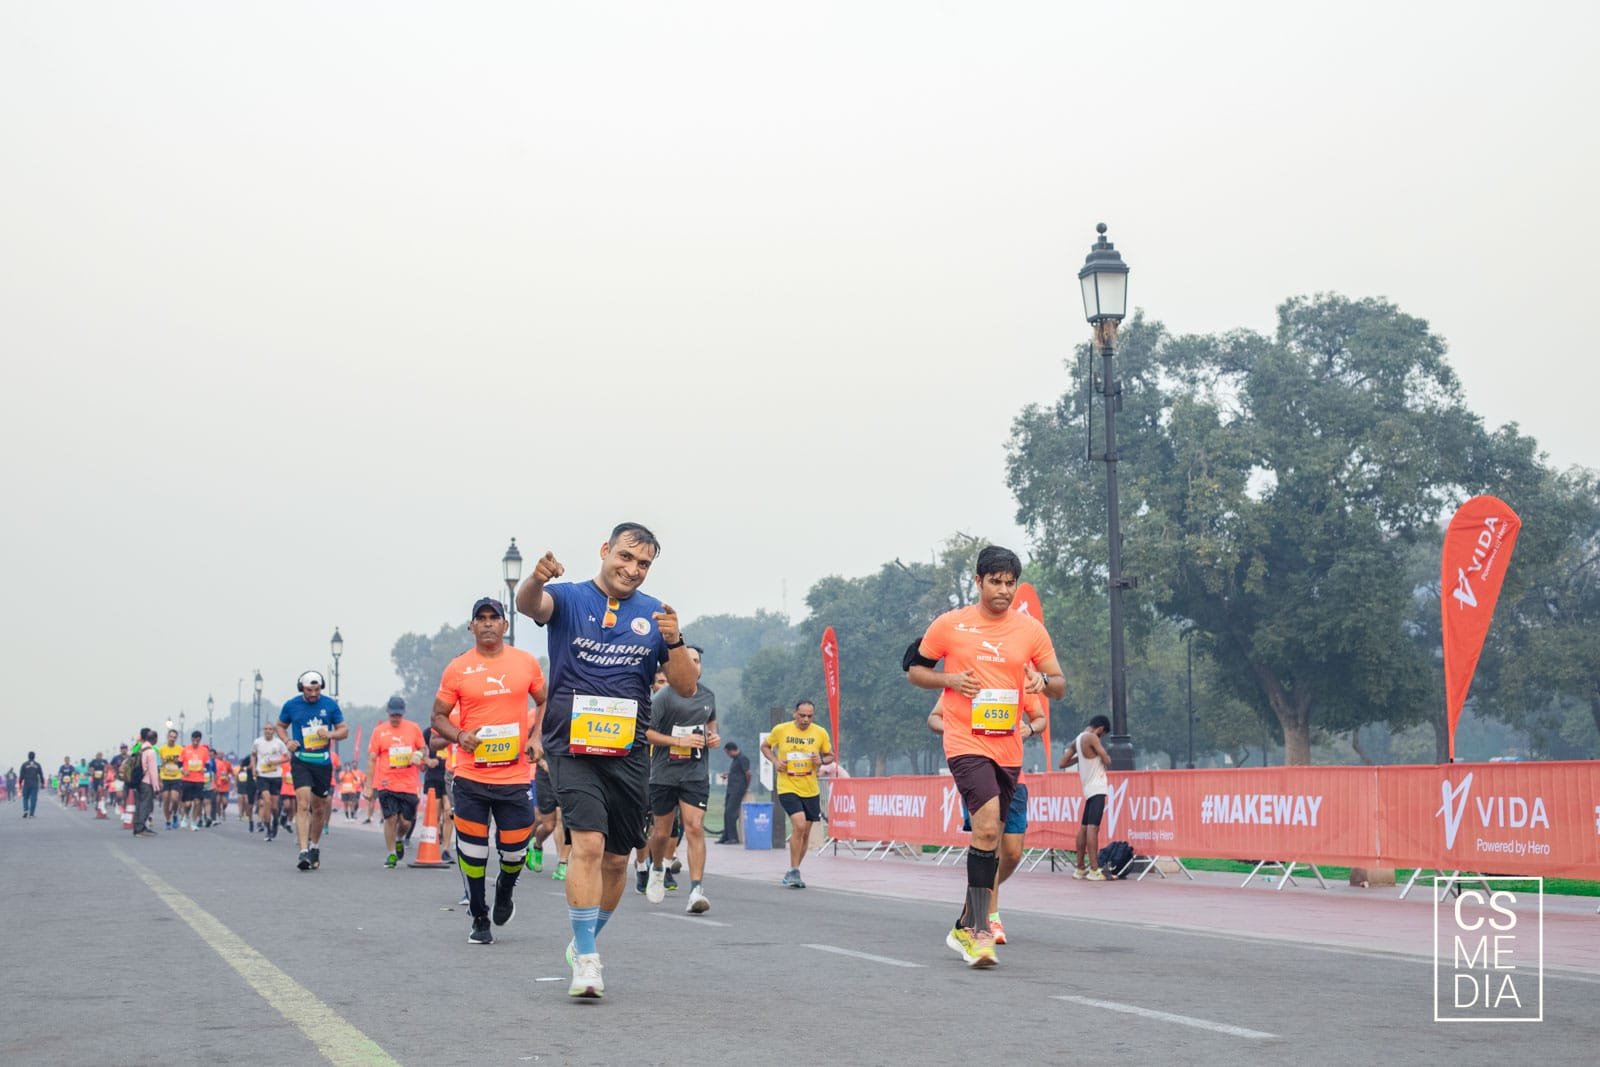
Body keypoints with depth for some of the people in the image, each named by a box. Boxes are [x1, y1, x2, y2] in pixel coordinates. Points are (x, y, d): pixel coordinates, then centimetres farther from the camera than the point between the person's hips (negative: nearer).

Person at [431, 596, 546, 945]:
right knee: (471, 849, 2)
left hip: (515, 775, 1)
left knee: (515, 849, 4)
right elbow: (438, 716, 7)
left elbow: (545, 702, 16)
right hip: (471, 776, -1)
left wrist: (536, 737, 1)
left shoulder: (526, 662, 4)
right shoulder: (457, 669, 0)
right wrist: (459, 736, -12)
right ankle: (479, 919, 19)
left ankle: (505, 889, 38)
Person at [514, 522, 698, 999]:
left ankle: (585, 942, 32)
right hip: (573, 747, -4)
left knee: (616, 858, 10)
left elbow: (686, 688, 6)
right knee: (588, 843, -20)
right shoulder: (569, 598, 1)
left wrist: (674, 641, -14)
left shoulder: (655, 614, 9)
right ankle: (586, 960, -15)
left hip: (629, 753, 4)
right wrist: (537, 578, -47)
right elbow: (529, 604, -23)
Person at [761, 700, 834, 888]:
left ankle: (792, 873, 28)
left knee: (805, 832, 10)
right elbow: (765, 746, 10)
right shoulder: (780, 730, -5)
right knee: (799, 825, -22)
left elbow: (830, 755, 12)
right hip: (787, 788, -4)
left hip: (811, 790, 4)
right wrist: (775, 761, -8)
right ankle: (794, 871, -11)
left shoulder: (820, 733, -1)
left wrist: (821, 761, -11)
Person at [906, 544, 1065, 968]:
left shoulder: (1031, 630, 5)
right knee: (987, 828, -23)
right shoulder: (949, 625, -1)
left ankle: (964, 928, 27)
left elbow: (1059, 685, 10)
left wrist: (1043, 680, -14)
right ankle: (980, 931, -19)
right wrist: (950, 679, -10)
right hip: (966, 742, -4)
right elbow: (912, 668, 8)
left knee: (990, 839, 12)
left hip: (1008, 749, 4)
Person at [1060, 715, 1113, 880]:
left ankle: (1080, 868, 16)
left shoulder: (1077, 740, 15)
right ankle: (1094, 869, -19)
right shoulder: (1092, 738, -10)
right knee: (1093, 827, -14)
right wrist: (1106, 756, 11)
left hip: (1088, 788, 9)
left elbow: (1063, 763, 18)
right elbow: (1107, 761, -11)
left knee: (1084, 827, 11)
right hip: (1097, 787, -9)